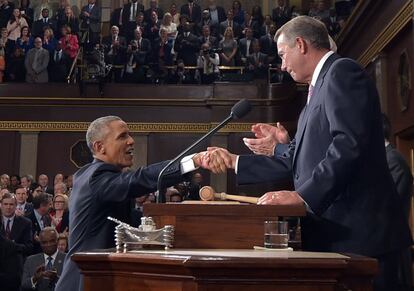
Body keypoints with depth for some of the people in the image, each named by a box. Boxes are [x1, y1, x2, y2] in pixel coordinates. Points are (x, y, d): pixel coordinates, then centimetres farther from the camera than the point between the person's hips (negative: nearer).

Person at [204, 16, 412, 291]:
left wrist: (302, 195, -23)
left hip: (358, 230, -10)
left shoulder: (342, 71, -7)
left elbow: (349, 144, -22)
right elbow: (293, 161, 20)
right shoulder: (319, 89, 23)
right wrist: (234, 161, 19)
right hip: (334, 230, 10)